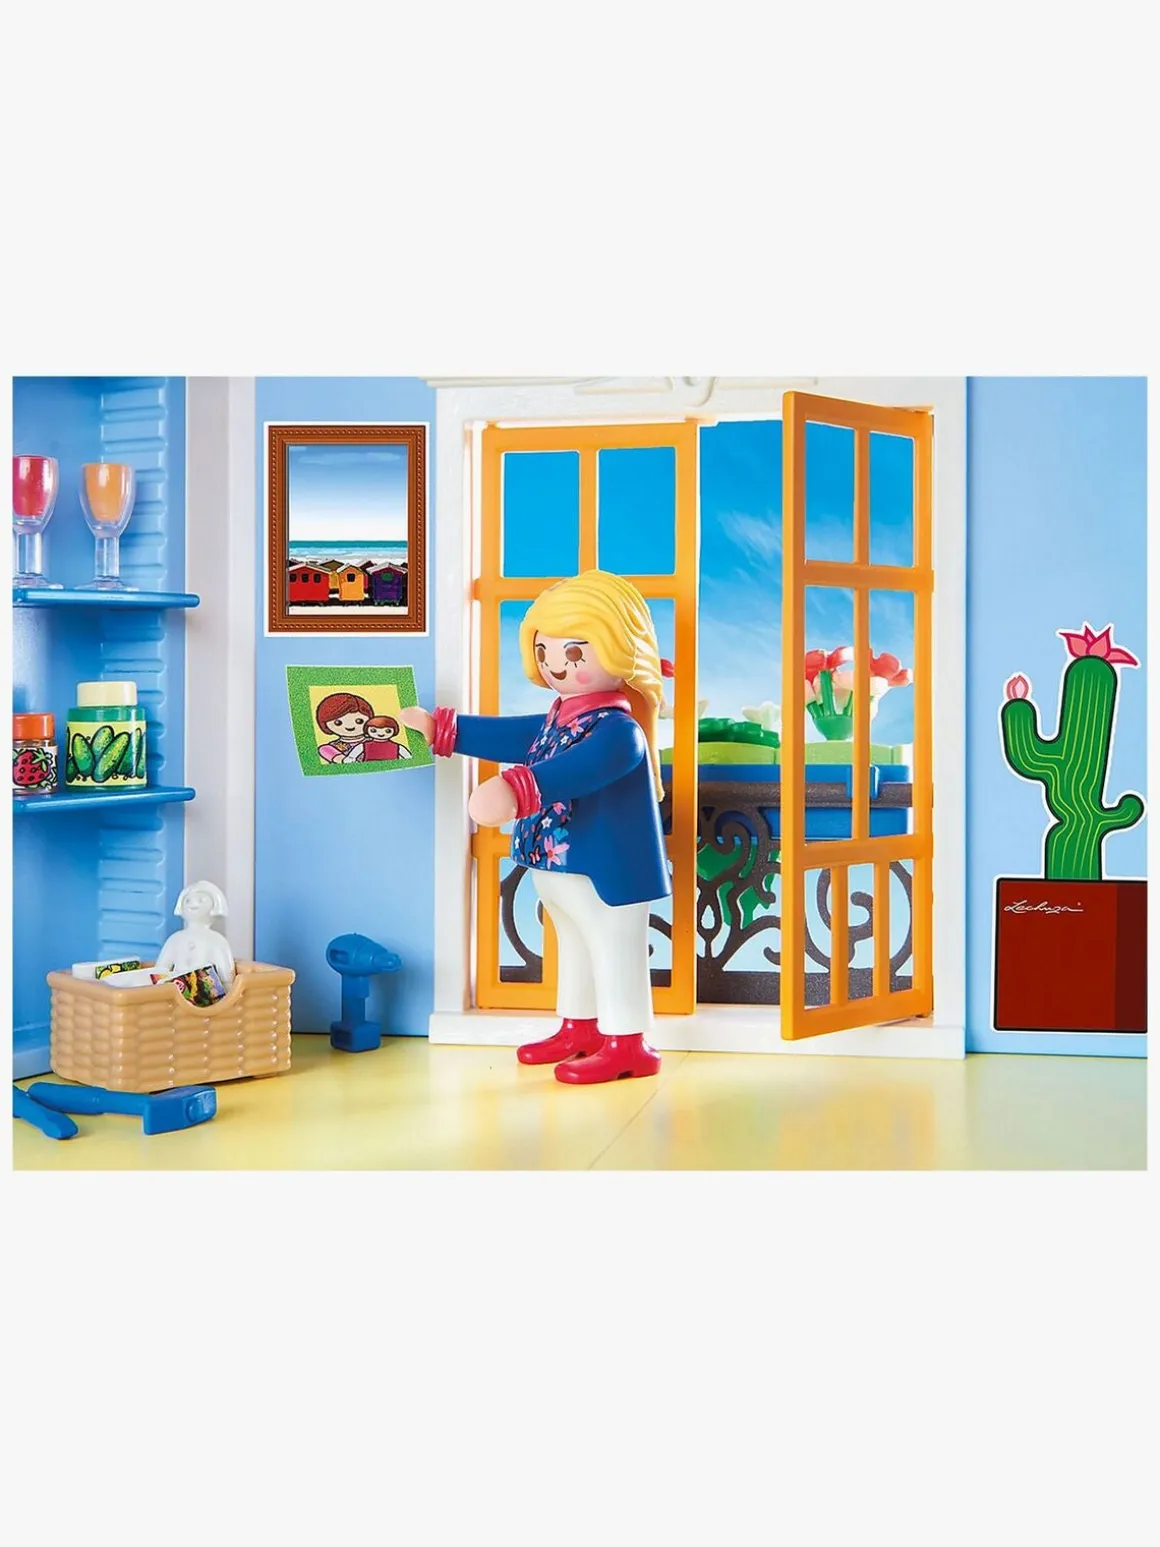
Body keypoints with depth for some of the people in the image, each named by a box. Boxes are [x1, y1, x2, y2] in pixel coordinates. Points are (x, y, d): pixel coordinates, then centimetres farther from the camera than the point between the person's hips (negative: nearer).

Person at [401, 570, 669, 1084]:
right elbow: (510, 736, 23)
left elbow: (578, 768, -41)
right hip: (554, 866, 11)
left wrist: (514, 790, -54)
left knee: (614, 950, -2)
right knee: (574, 946, 21)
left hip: (603, 870, -11)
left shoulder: (617, 728, -23)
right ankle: (578, 1027, 35)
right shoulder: (556, 719, 10)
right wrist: (439, 729, 26)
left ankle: (627, 1042, 7)